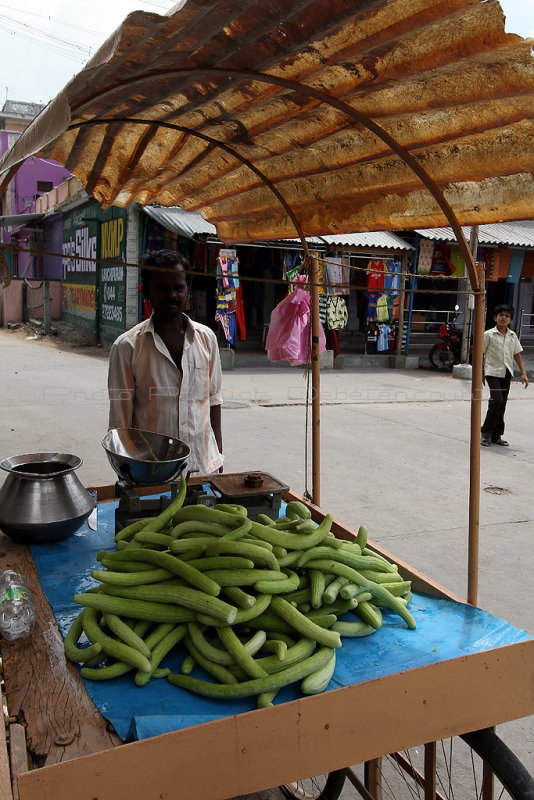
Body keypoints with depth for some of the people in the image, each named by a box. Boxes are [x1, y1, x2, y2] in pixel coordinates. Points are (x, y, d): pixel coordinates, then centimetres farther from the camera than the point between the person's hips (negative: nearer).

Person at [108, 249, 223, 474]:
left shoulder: (206, 338, 4)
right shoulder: (127, 346, -7)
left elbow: (213, 399, 11)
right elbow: (119, 420, -4)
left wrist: (218, 456, 11)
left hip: (204, 465, 3)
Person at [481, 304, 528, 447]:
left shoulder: (512, 336, 9)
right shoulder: (488, 334, -4)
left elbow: (517, 354, 15)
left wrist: (523, 373, 10)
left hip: (506, 373, 5)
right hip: (493, 372, -5)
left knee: (502, 404, 7)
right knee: (497, 400, -18)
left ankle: (496, 435, 15)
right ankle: (486, 432, -5)